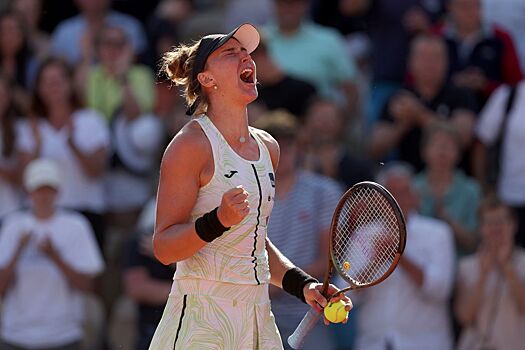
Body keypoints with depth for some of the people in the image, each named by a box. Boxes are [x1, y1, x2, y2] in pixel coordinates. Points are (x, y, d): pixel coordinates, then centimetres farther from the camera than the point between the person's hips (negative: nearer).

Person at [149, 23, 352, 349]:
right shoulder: (192, 144, -9)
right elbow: (163, 247, -14)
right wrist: (218, 221, -28)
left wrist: (303, 285, 12)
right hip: (201, 319, -7)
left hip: (257, 319, 7)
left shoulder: (268, 147, 12)